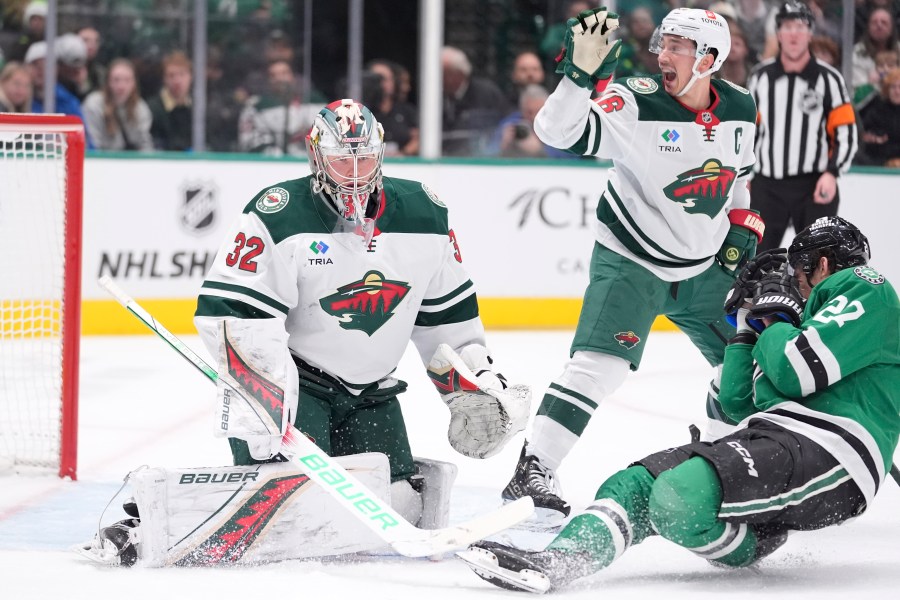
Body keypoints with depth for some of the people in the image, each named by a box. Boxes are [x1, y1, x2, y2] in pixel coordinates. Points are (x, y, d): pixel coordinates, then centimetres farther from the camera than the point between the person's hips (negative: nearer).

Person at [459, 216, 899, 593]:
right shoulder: (820, 311, 33)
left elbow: (798, 371, -13)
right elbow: (742, 403, 29)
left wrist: (775, 317, 7)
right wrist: (748, 330, 27)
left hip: (827, 455, -10)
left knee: (681, 496, -31)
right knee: (634, 485, -5)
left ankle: (753, 547, -5)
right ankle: (552, 564, -25)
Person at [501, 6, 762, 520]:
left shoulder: (741, 109, -4)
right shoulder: (637, 103, -21)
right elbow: (558, 131, -32)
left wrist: (743, 225, 7)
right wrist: (581, 73, -45)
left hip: (705, 266, 6)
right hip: (630, 260, -6)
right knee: (601, 363, -22)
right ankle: (533, 471, -20)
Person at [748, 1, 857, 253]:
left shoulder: (828, 79, -3)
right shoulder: (760, 77, 5)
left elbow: (846, 133, -4)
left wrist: (831, 173, -17)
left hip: (814, 188, -2)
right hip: (767, 186, 2)